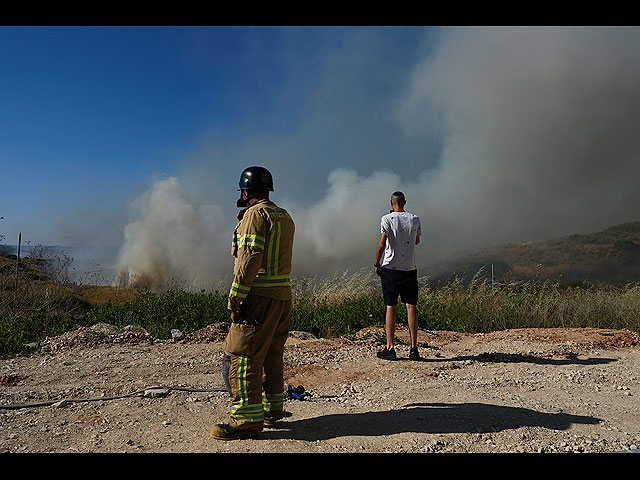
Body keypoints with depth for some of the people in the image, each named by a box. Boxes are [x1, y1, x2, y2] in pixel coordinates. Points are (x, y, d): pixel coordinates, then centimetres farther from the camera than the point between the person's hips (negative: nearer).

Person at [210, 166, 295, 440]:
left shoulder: (255, 214, -10)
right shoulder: (285, 217, 17)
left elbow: (250, 258, -18)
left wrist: (235, 298, -16)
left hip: (258, 295, -9)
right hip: (282, 295, 9)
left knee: (243, 355, -4)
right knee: (271, 353, 17)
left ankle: (247, 420, 0)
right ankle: (273, 408, 26)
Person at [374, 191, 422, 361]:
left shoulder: (387, 219, -6)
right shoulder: (415, 219, 5)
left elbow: (382, 244, -14)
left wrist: (377, 264, -3)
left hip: (391, 269, -2)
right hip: (410, 269, 3)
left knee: (390, 307, 2)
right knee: (411, 306, 5)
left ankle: (390, 348, 3)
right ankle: (413, 348, 5)